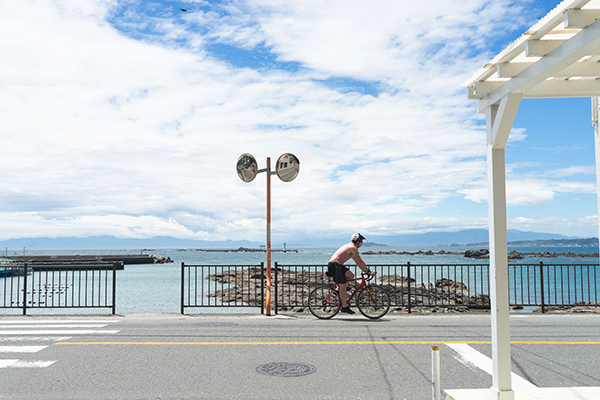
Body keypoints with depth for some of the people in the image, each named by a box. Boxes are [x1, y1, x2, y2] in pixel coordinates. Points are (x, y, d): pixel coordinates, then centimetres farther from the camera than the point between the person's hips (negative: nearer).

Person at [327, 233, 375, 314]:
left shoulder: (349, 247, 22)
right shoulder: (353, 248, -9)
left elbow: (358, 261, 25)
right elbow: (360, 261, -10)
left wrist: (366, 270, 23)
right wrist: (368, 271, -5)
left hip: (335, 264, 10)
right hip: (336, 265, -10)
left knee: (351, 275, 14)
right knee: (343, 286, -5)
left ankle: (339, 292, 14)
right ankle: (344, 307, 0)